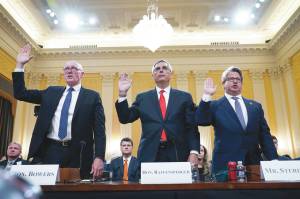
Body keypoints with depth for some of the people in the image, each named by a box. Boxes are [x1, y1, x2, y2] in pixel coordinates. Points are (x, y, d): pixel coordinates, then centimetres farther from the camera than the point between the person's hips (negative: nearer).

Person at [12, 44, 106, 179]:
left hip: (77, 154, -2)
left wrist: (99, 157, -13)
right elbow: (20, 94, 17)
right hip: (49, 150, 3)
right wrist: (20, 65, 10)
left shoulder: (92, 96, 4)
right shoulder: (51, 92, 16)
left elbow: (99, 129, -2)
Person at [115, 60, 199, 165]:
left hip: (178, 155, 0)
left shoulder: (184, 97, 9)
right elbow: (125, 119, 6)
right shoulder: (142, 98, 12)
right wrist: (122, 94, -5)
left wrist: (193, 152, -8)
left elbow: (192, 128, 4)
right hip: (150, 155, 1)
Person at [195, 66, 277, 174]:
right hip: (225, 164, -3)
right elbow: (200, 121, -12)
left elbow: (265, 135, 11)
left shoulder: (255, 106, 14)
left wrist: (273, 160, 2)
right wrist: (207, 96, -17)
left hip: (253, 163, 3)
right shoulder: (215, 105, 5)